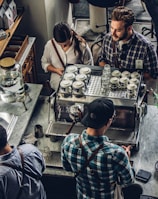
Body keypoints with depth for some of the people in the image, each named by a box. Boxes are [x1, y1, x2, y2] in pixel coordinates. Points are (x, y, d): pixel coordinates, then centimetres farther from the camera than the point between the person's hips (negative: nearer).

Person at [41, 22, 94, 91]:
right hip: (57, 83, 2)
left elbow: (89, 66, 1)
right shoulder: (50, 45, -5)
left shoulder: (82, 46, -11)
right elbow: (44, 63, 10)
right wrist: (56, 70, -9)